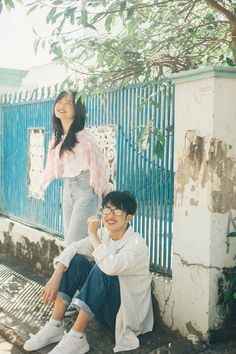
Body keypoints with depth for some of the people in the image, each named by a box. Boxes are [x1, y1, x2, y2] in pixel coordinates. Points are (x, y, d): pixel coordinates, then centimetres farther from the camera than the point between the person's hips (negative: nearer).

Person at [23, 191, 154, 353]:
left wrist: (93, 234, -26)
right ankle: (55, 326, -9)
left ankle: (77, 337, -24)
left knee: (101, 269, -32)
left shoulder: (137, 244, -22)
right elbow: (73, 248, -9)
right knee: (77, 260, -10)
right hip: (104, 307, 7)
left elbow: (111, 266, -39)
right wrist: (55, 278, -24)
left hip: (128, 312, -7)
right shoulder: (103, 234, -1)